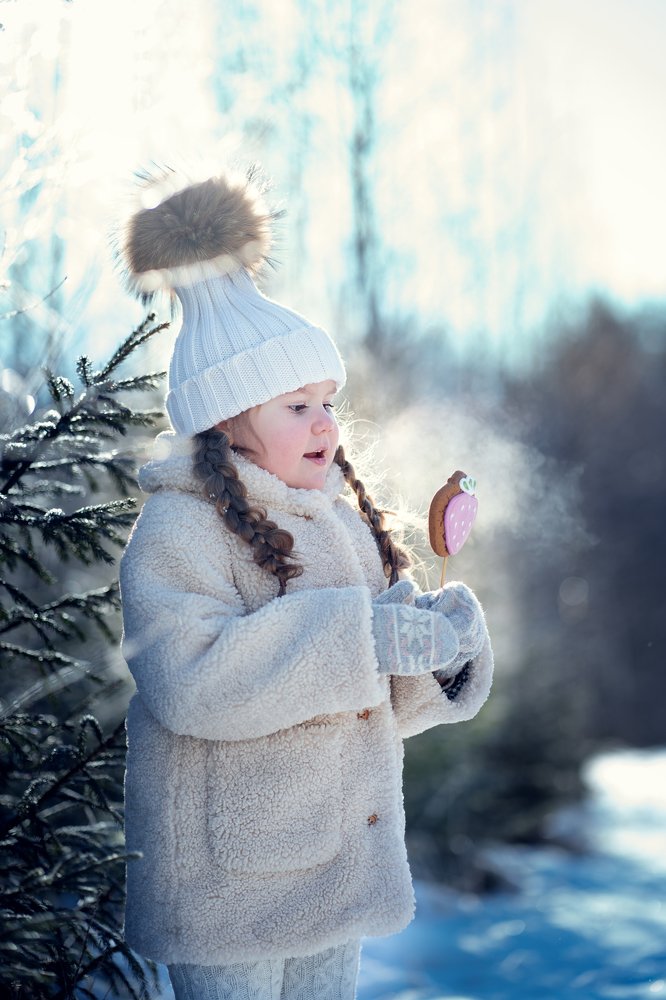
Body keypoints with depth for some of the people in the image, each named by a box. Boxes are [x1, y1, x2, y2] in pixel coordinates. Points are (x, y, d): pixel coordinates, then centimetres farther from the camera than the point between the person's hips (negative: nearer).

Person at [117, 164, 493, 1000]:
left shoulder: (341, 517, 10)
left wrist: (442, 635, -9)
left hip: (337, 862, 7)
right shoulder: (177, 531, -14)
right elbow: (192, 681, -30)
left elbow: (383, 693, 13)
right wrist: (364, 636, -32)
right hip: (228, 883, -7)